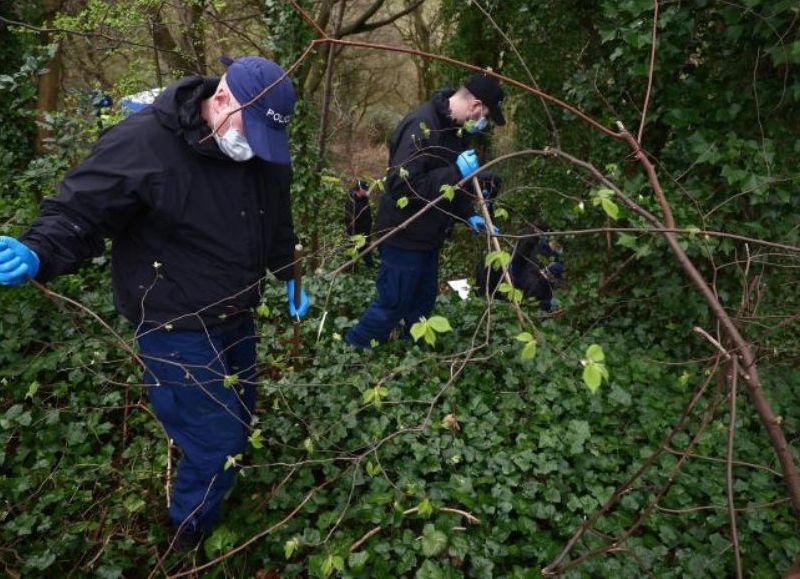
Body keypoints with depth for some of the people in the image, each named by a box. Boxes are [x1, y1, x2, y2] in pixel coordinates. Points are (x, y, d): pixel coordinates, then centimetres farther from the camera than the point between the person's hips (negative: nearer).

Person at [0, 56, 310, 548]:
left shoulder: (266, 156, -2)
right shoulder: (143, 143, -24)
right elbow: (79, 212, -22)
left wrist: (291, 278, 17)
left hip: (237, 320, 7)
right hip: (177, 330, -7)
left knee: (240, 423, 23)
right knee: (216, 443, -1)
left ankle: (220, 503, 54)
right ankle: (193, 535, 32)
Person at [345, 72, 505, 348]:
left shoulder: (455, 129, 6)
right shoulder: (420, 126, -24)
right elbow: (401, 185, -31)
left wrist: (468, 215, 4)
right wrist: (456, 172, -31)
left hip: (429, 235, 9)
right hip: (405, 236, -9)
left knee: (423, 301, 19)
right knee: (393, 304, 1)